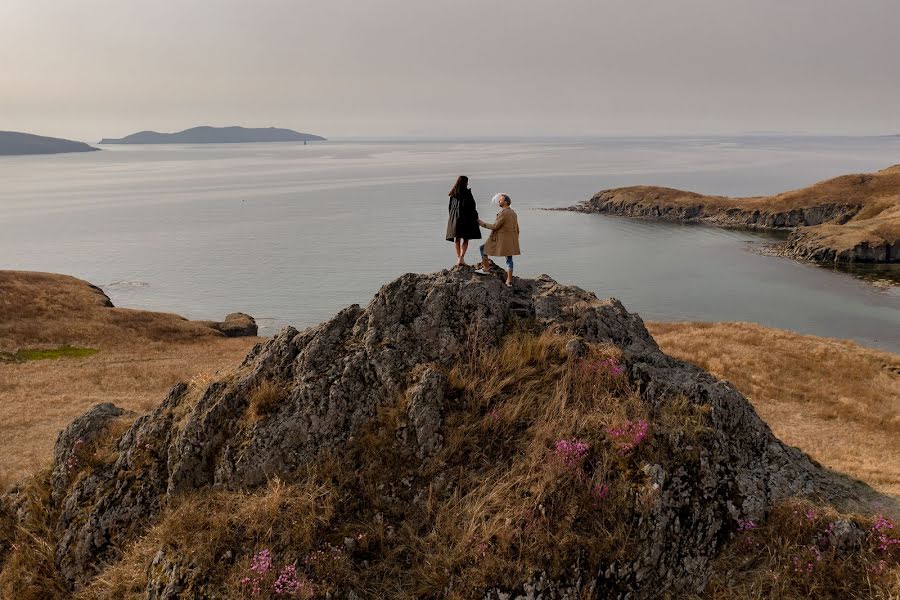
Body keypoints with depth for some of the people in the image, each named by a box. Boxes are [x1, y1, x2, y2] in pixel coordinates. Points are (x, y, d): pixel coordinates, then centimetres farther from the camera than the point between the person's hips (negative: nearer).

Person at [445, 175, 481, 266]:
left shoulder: (453, 193, 8)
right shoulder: (467, 192, -9)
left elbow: (450, 207, 13)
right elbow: (472, 205, -9)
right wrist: (476, 217, 1)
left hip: (455, 218, 5)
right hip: (465, 217, -5)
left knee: (457, 238, 11)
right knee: (465, 239, -1)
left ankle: (458, 257, 13)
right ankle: (461, 258, -13)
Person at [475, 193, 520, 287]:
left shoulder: (503, 213, -16)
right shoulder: (513, 213, 13)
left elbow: (495, 226, -16)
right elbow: (517, 229, 17)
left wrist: (483, 224, -5)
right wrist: (515, 242, 24)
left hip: (501, 239, -8)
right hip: (511, 240, 8)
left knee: (483, 248, 7)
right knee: (509, 259, 9)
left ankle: (486, 268, 11)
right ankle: (509, 281, 7)